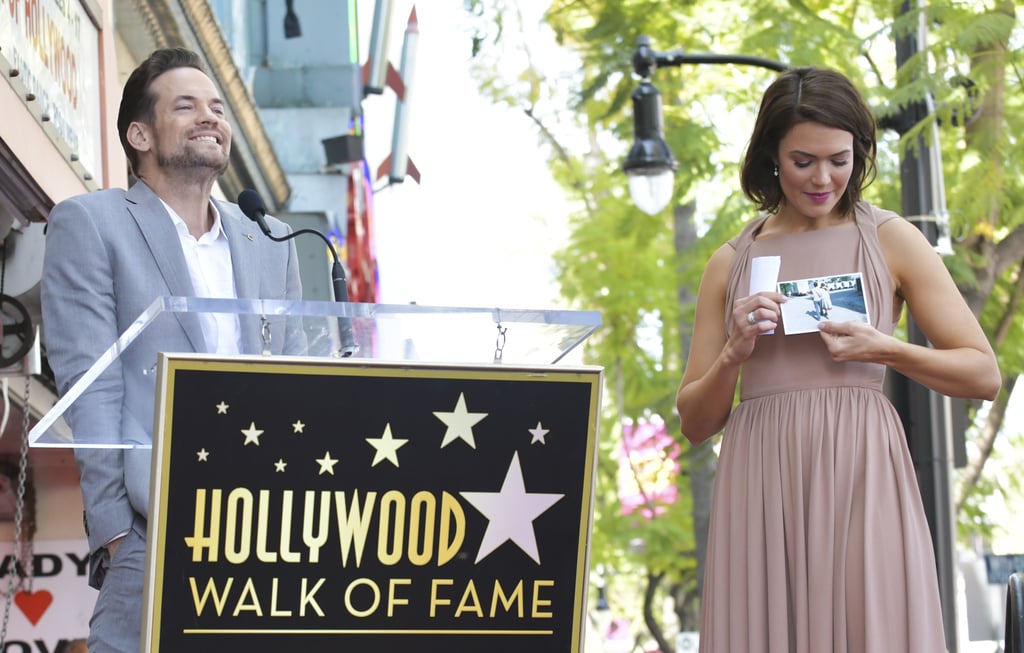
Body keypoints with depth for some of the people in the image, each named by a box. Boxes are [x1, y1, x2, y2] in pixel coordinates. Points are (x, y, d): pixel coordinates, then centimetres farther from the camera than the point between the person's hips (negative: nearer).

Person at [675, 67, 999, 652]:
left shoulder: (892, 240, 7)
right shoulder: (731, 263, 13)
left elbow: (984, 375, 4)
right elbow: (696, 423, 14)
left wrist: (882, 349, -9)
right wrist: (734, 354, -4)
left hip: (861, 477, -2)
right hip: (761, 487, 2)